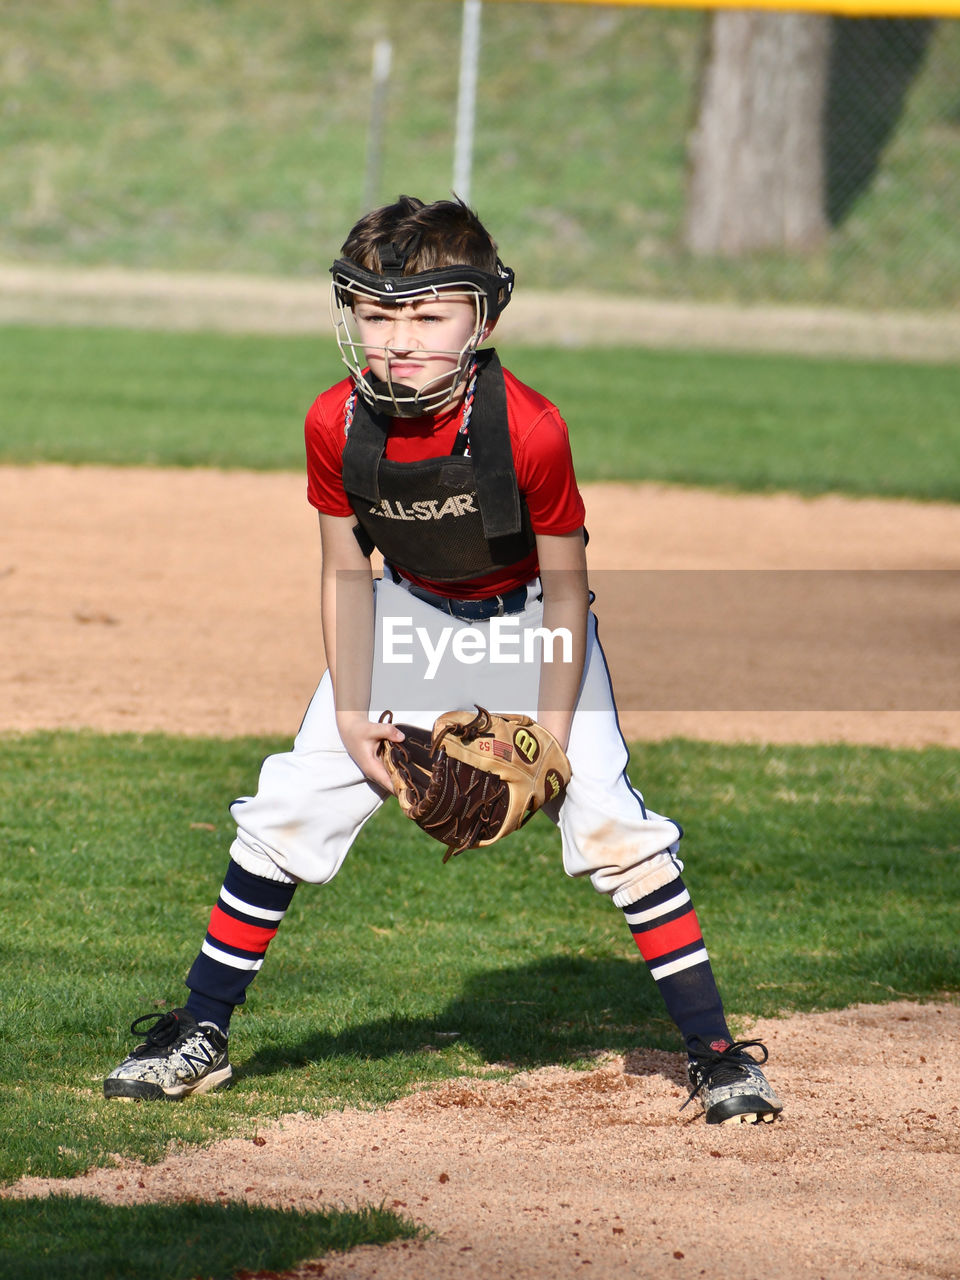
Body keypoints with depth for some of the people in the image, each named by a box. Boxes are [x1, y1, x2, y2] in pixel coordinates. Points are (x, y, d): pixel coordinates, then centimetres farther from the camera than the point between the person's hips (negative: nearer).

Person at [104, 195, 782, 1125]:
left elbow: (566, 584, -18)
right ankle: (199, 1039, 12)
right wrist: (353, 716, -12)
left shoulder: (529, 429, -31)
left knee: (611, 823, -15)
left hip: (530, 623, -3)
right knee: (287, 809, -2)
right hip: (409, 621, 3)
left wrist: (551, 736, -19)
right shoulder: (336, 424, -21)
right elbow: (346, 576, -7)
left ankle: (715, 1053, -4)